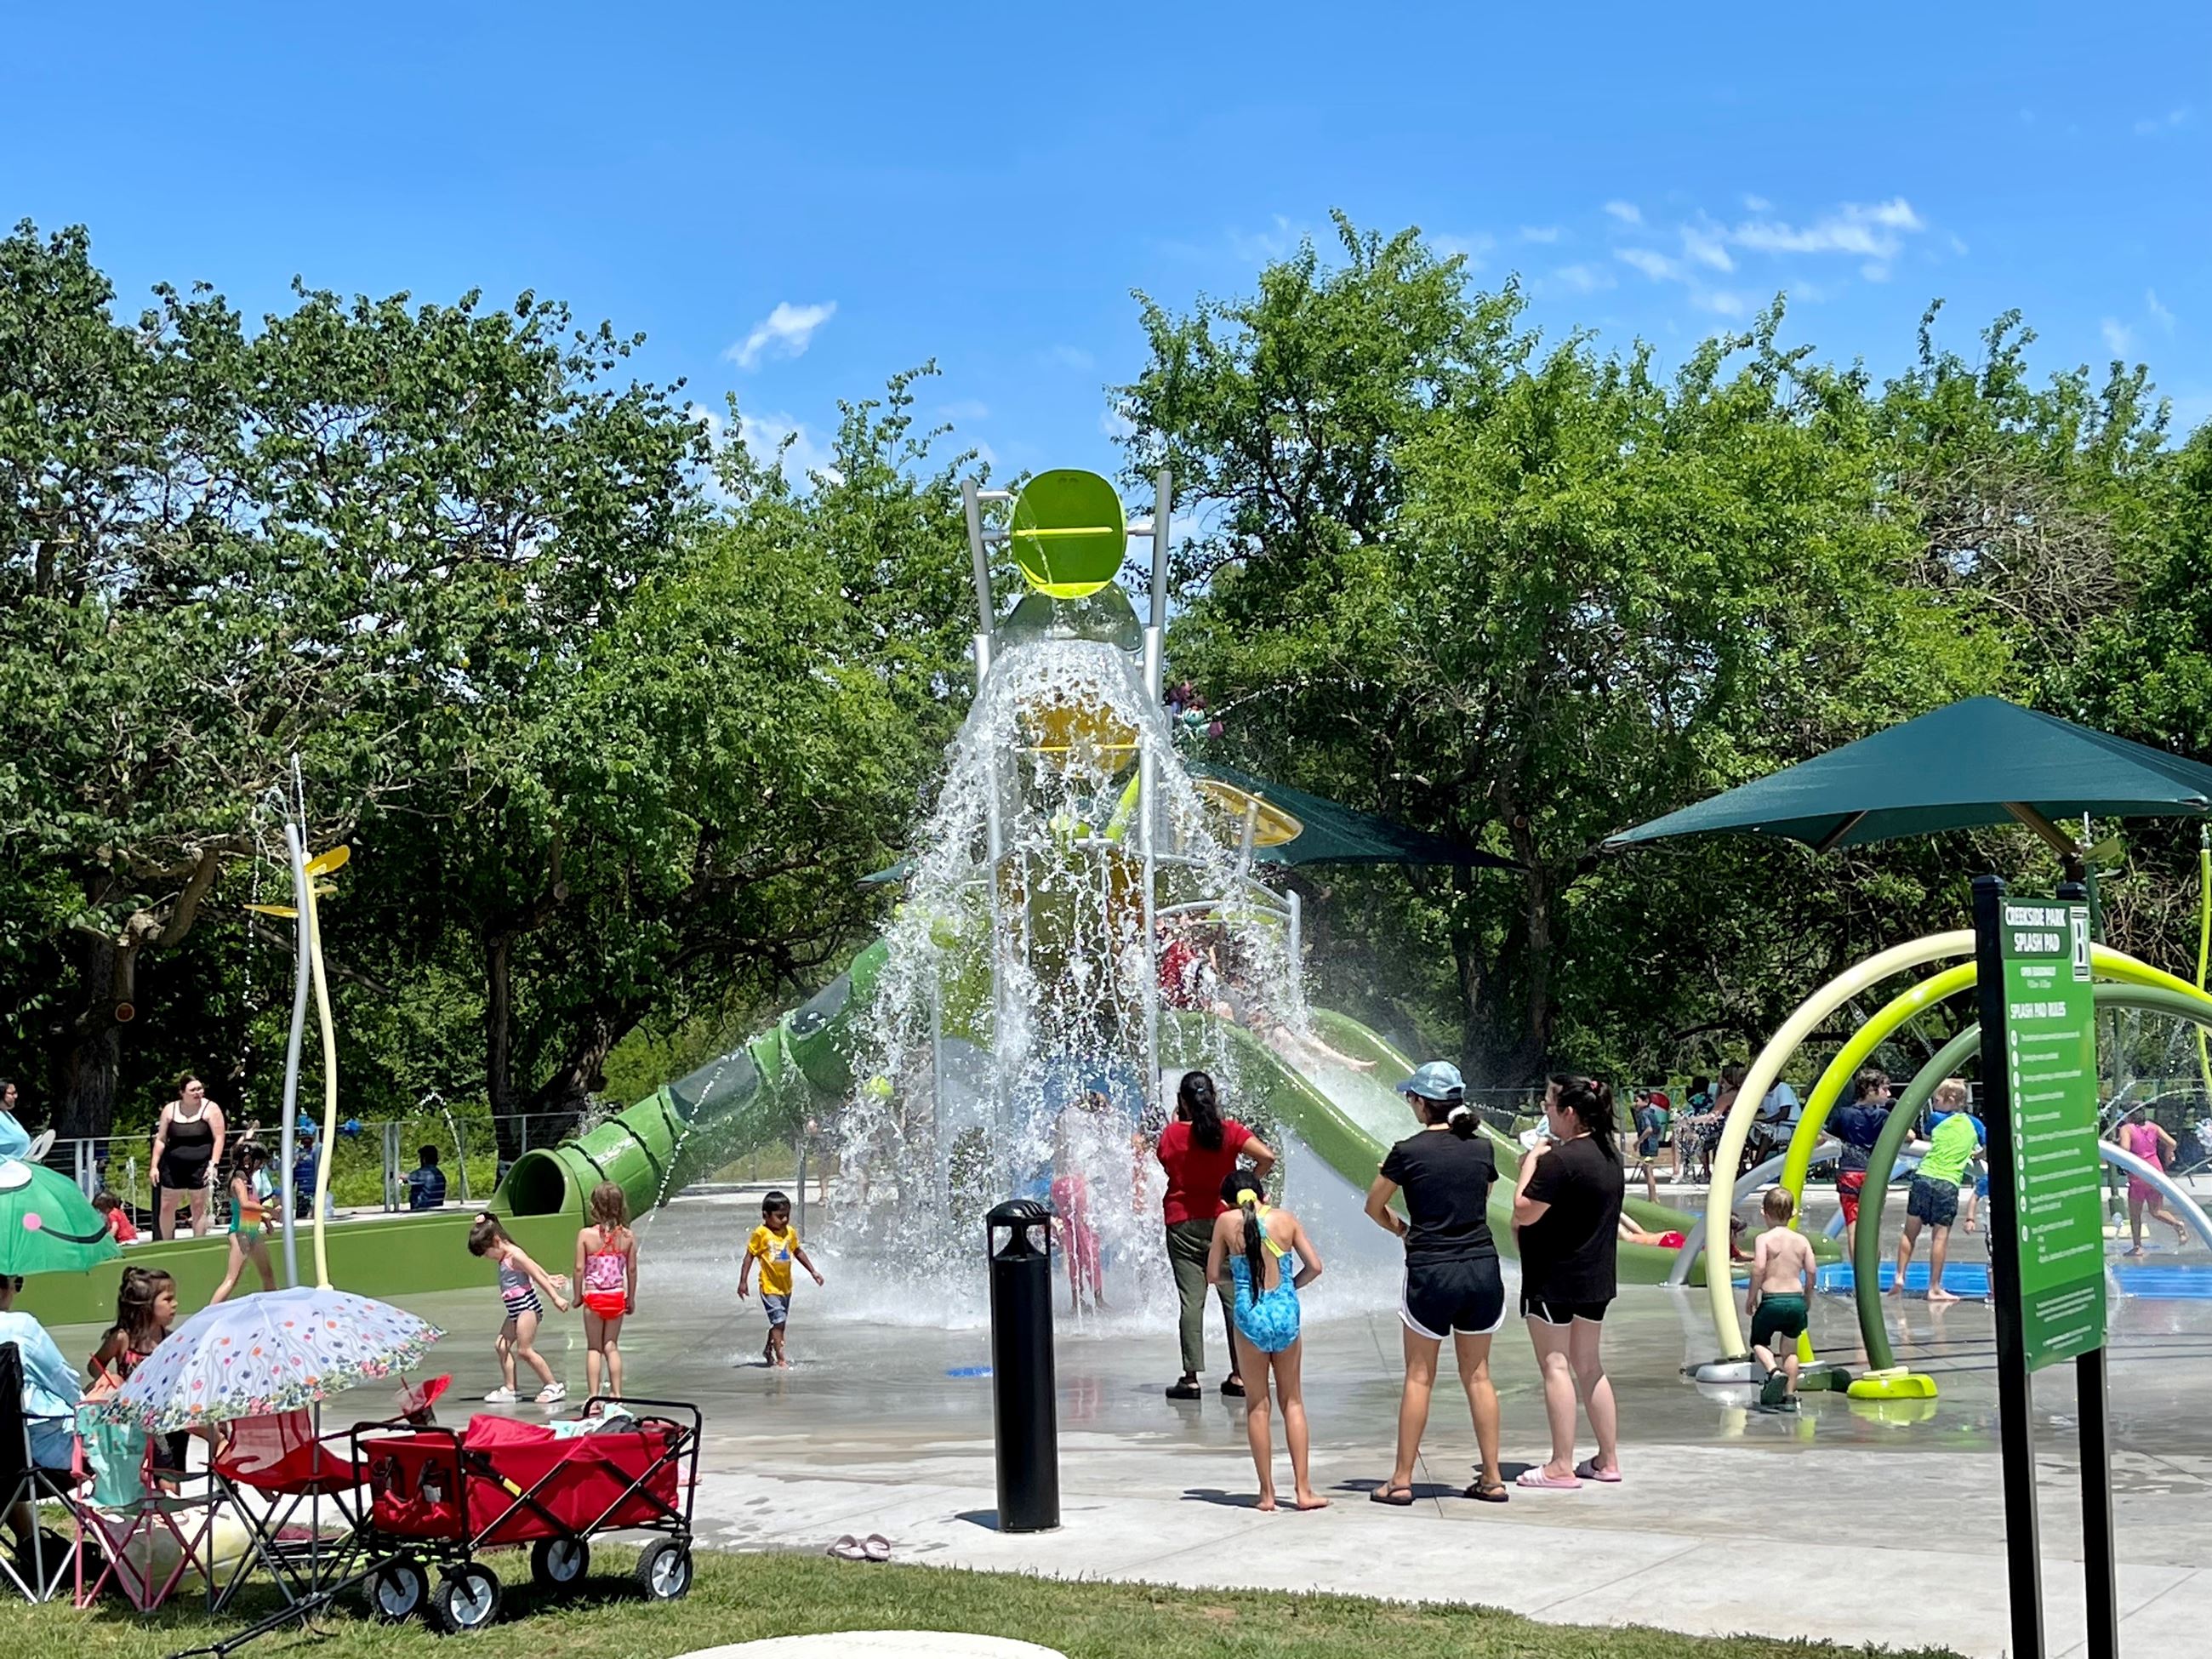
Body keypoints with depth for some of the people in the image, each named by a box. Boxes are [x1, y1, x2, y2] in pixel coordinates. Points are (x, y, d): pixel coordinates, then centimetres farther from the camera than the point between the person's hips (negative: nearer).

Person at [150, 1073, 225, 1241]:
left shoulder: (211, 1109, -3)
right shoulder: (170, 1110, 5)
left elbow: (218, 1139, -5)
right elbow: (160, 1140, 9)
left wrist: (214, 1164, -14)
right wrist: (154, 1166, 3)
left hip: (200, 1166, -2)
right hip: (173, 1167, 3)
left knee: (199, 1207, 3)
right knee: (166, 1207, 5)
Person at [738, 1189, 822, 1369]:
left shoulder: (790, 1232, 4)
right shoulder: (761, 1233, -13)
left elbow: (798, 1252, 18)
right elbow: (749, 1256, -8)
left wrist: (813, 1271, 20)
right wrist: (743, 1281, -10)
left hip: (786, 1285, 6)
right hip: (769, 1286, -6)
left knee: (781, 1323, 16)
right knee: (778, 1321, -14)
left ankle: (768, 1351, 37)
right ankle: (781, 1360, -13)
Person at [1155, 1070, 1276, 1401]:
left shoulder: (1171, 1134, -5)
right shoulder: (1229, 1130, -4)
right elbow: (1267, 1156, -12)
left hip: (1183, 1224, -1)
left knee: (1190, 1301, -1)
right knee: (1234, 1298, 7)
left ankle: (1191, 1378, -4)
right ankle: (1239, 1376, 8)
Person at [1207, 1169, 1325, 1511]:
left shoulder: (1227, 1222, 0)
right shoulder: (1285, 1219, 4)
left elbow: (1213, 1275, 4)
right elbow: (1314, 1266, 3)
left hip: (1249, 1314, -2)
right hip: (1286, 1313, 2)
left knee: (1257, 1405, 10)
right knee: (1292, 1401, 13)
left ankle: (1267, 1493, 10)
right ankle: (1302, 1489, 10)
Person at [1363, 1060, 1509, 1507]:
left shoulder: (1409, 1151, -9)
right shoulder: (1482, 1147, 2)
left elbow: (1374, 1206, 3)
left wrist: (1401, 1230, 21)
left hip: (1431, 1272, -4)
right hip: (1483, 1268, 4)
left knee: (1419, 1377, 5)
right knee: (1478, 1375, 13)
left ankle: (1401, 1480, 9)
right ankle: (1492, 1478, 15)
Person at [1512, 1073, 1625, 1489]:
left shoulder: (1559, 1159, -21)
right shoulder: (1609, 1155, 7)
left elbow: (1524, 1213, -20)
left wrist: (1530, 1162, -10)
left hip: (1554, 1279, -9)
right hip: (1596, 1277, 9)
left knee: (1555, 1365, -2)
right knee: (1589, 1365, 16)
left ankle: (1561, 1466, 0)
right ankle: (1608, 1460, 19)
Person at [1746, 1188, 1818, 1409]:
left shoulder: (1764, 1239, -6)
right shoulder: (1801, 1240, 5)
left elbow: (1759, 1269, -16)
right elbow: (1812, 1272, 2)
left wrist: (1750, 1297, -4)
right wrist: (1807, 1300, 17)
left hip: (1772, 1300, -4)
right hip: (1796, 1300, 4)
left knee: (1759, 1342, 16)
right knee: (1790, 1349, 18)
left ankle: (1773, 1371, -12)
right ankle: (1789, 1396, 14)